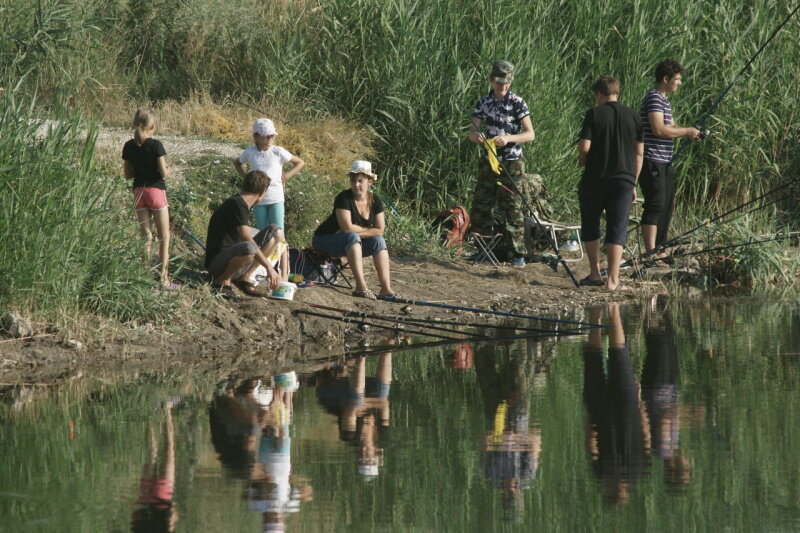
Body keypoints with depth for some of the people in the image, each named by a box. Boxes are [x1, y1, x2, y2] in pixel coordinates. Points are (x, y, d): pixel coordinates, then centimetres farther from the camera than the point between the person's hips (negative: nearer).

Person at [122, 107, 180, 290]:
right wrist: (168, 170, 6)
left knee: (146, 236, 11)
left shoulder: (129, 146, 1)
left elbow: (127, 175, 6)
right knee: (164, 237, 4)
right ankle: (164, 278, 1)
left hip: (138, 191, 4)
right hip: (156, 191, -4)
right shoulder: (156, 145, -14)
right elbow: (163, 172, -14)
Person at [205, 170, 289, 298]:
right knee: (249, 248, -42)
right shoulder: (236, 204, -15)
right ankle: (222, 280, -13)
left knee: (276, 231, 5)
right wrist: (269, 267, -27)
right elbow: (246, 238, -26)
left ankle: (245, 277, 1)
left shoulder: (242, 204, 17)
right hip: (218, 262, -10)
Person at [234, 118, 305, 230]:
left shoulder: (278, 152, -7)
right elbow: (237, 163, 20)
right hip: (258, 200, 2)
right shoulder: (250, 153, -2)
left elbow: (300, 163, 3)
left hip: (276, 199, -2)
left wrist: (285, 176, -6)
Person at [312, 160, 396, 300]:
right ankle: (361, 286, -42)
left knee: (378, 240, -15)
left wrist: (356, 231, -21)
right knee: (352, 237, -34)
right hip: (324, 240, -6)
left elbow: (380, 230, -9)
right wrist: (368, 230, -14)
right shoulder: (344, 198, -21)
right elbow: (347, 227, -30)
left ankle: (386, 288, -25)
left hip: (350, 245, 6)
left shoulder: (375, 201, -2)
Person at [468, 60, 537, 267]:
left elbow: (530, 134, -10)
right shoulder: (484, 103, 6)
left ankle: (517, 253, -1)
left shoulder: (517, 103, -6)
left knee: (513, 209, -6)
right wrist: (477, 136, -20)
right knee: (480, 206, 5)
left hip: (512, 164, -4)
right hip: (489, 161, 4)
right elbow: (472, 132, 5)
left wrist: (509, 138, -26)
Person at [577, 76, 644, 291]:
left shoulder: (594, 114, -6)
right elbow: (639, 153, 8)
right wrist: (633, 183, 16)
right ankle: (613, 279, -2)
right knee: (617, 229, 3)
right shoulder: (633, 117, 6)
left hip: (595, 178, -2)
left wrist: (583, 159, 10)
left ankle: (595, 273, 16)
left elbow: (584, 147, -13)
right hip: (624, 180, 2)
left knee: (590, 226, 15)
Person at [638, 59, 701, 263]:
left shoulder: (665, 100, 19)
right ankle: (651, 254, -17)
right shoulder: (654, 98, -13)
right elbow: (659, 129, -23)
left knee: (666, 207, 13)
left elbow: (671, 127, 27)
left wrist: (690, 132, 7)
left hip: (664, 162, 10)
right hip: (652, 161, -10)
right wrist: (686, 132, -13)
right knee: (655, 205, -13)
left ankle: (660, 252, 19)